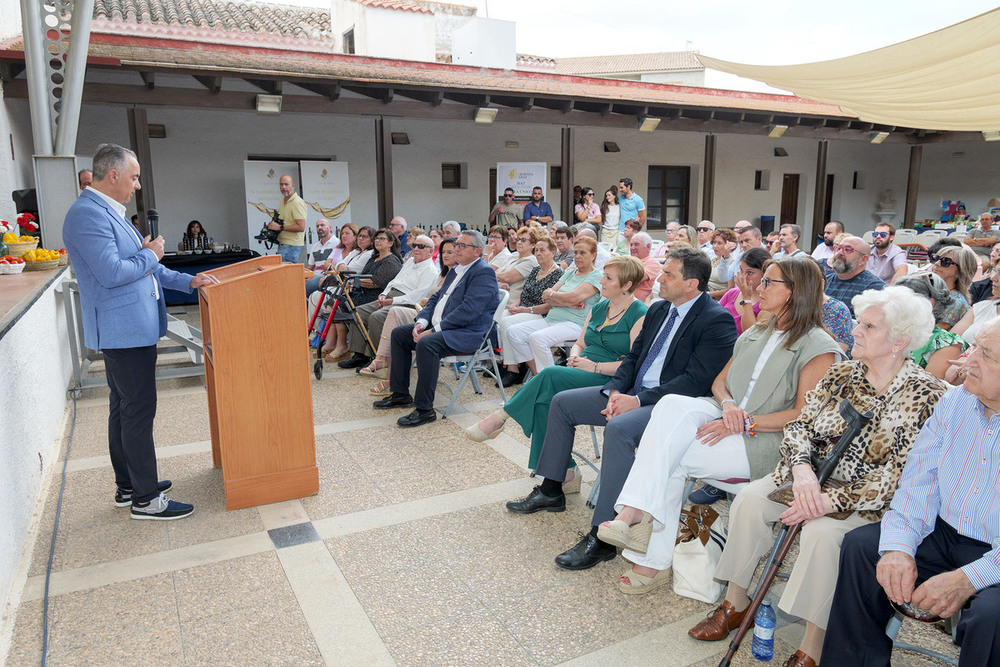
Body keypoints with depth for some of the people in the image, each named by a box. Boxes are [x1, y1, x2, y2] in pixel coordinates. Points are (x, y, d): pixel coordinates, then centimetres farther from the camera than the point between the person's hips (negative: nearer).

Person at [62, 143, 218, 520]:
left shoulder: (109, 213, 16)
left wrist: (188, 281, 14)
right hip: (123, 329, -11)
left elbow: (145, 267, 20)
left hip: (132, 328, 11)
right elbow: (111, 272, -26)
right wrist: (150, 255, -10)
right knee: (138, 411, -4)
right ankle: (145, 499, 5)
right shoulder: (88, 214, -17)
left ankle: (128, 486, 29)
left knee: (124, 409, 17)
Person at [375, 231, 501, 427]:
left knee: (426, 344, -34)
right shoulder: (455, 270, 19)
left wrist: (435, 330, -21)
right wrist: (421, 322, 0)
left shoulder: (484, 273, -13)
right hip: (439, 327, 11)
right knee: (398, 333, 8)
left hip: (468, 334, -11)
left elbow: (468, 310, -23)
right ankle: (400, 394, 13)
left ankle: (425, 409, -26)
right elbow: (436, 298, 20)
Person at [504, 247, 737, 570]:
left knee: (618, 429, -37)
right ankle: (550, 491, 17)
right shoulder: (658, 309, 13)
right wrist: (615, 391, -3)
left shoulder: (717, 320, -13)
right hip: (632, 393, 10)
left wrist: (638, 400, -22)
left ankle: (601, 537, -30)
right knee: (562, 402, 6)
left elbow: (695, 381, -21)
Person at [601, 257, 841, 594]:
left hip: (767, 442, -6)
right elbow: (720, 380, 18)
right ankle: (635, 511, -32)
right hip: (725, 416, 6)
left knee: (672, 458, -25)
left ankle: (653, 562, -15)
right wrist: (728, 403, -6)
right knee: (673, 404, -27)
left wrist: (744, 423, -18)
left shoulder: (819, 347, -3)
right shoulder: (754, 334, 20)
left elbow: (804, 414, -10)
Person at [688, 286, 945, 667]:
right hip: (814, 478, 6)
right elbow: (800, 425, 3)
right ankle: (735, 604, -1)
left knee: (823, 532, -34)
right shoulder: (841, 374, 5)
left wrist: (831, 500, -26)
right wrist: (801, 468, -19)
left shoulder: (925, 395, -13)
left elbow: (899, 475, -19)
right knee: (750, 499, -16)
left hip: (870, 501, -5)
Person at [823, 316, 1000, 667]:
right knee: (861, 545, -10)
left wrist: (969, 579, -27)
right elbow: (920, 478, 0)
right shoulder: (955, 402, 2)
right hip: (946, 536, 6)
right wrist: (899, 546, -14)